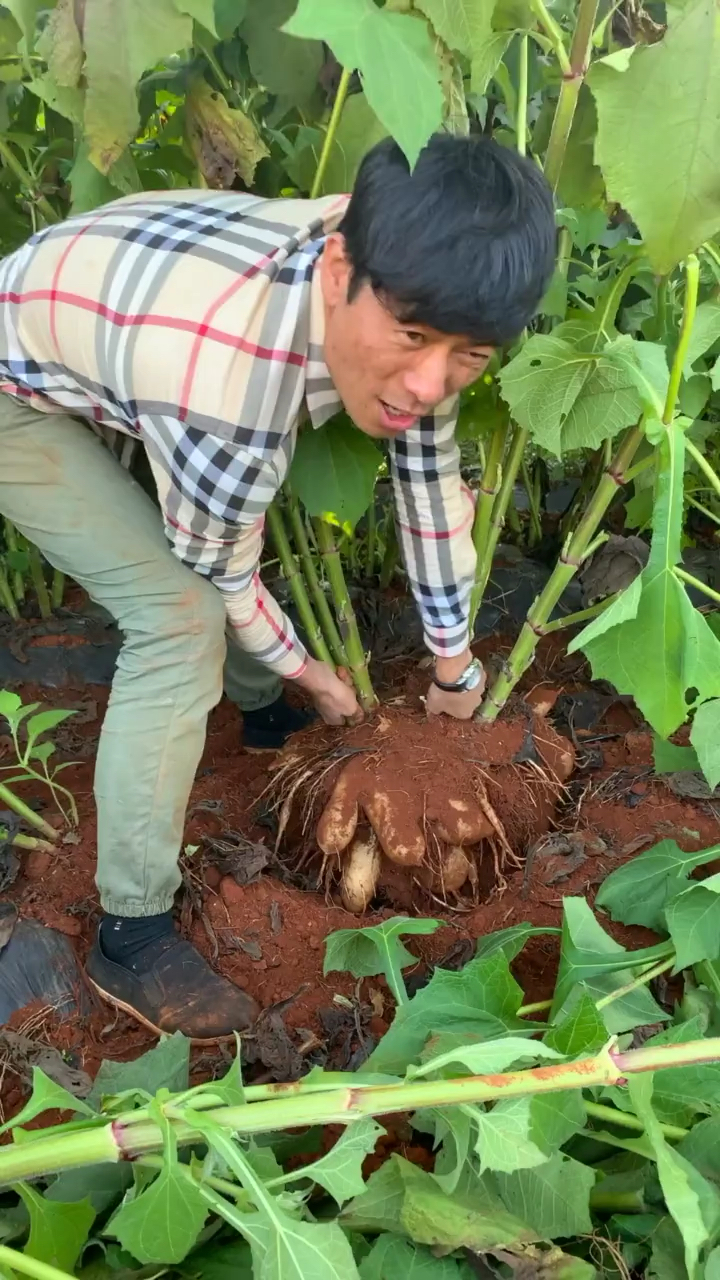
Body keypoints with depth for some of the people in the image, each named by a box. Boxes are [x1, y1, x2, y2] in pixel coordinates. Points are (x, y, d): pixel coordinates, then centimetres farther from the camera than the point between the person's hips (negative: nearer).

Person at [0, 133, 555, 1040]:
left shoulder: (406, 279, -21)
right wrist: (308, 671, -2)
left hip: (99, 318, 8)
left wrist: (453, 662, 3)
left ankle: (263, 712, 43)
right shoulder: (228, 394, -42)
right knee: (180, 618, -19)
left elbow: (431, 480, -8)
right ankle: (130, 938, -6)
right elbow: (219, 579, -21)